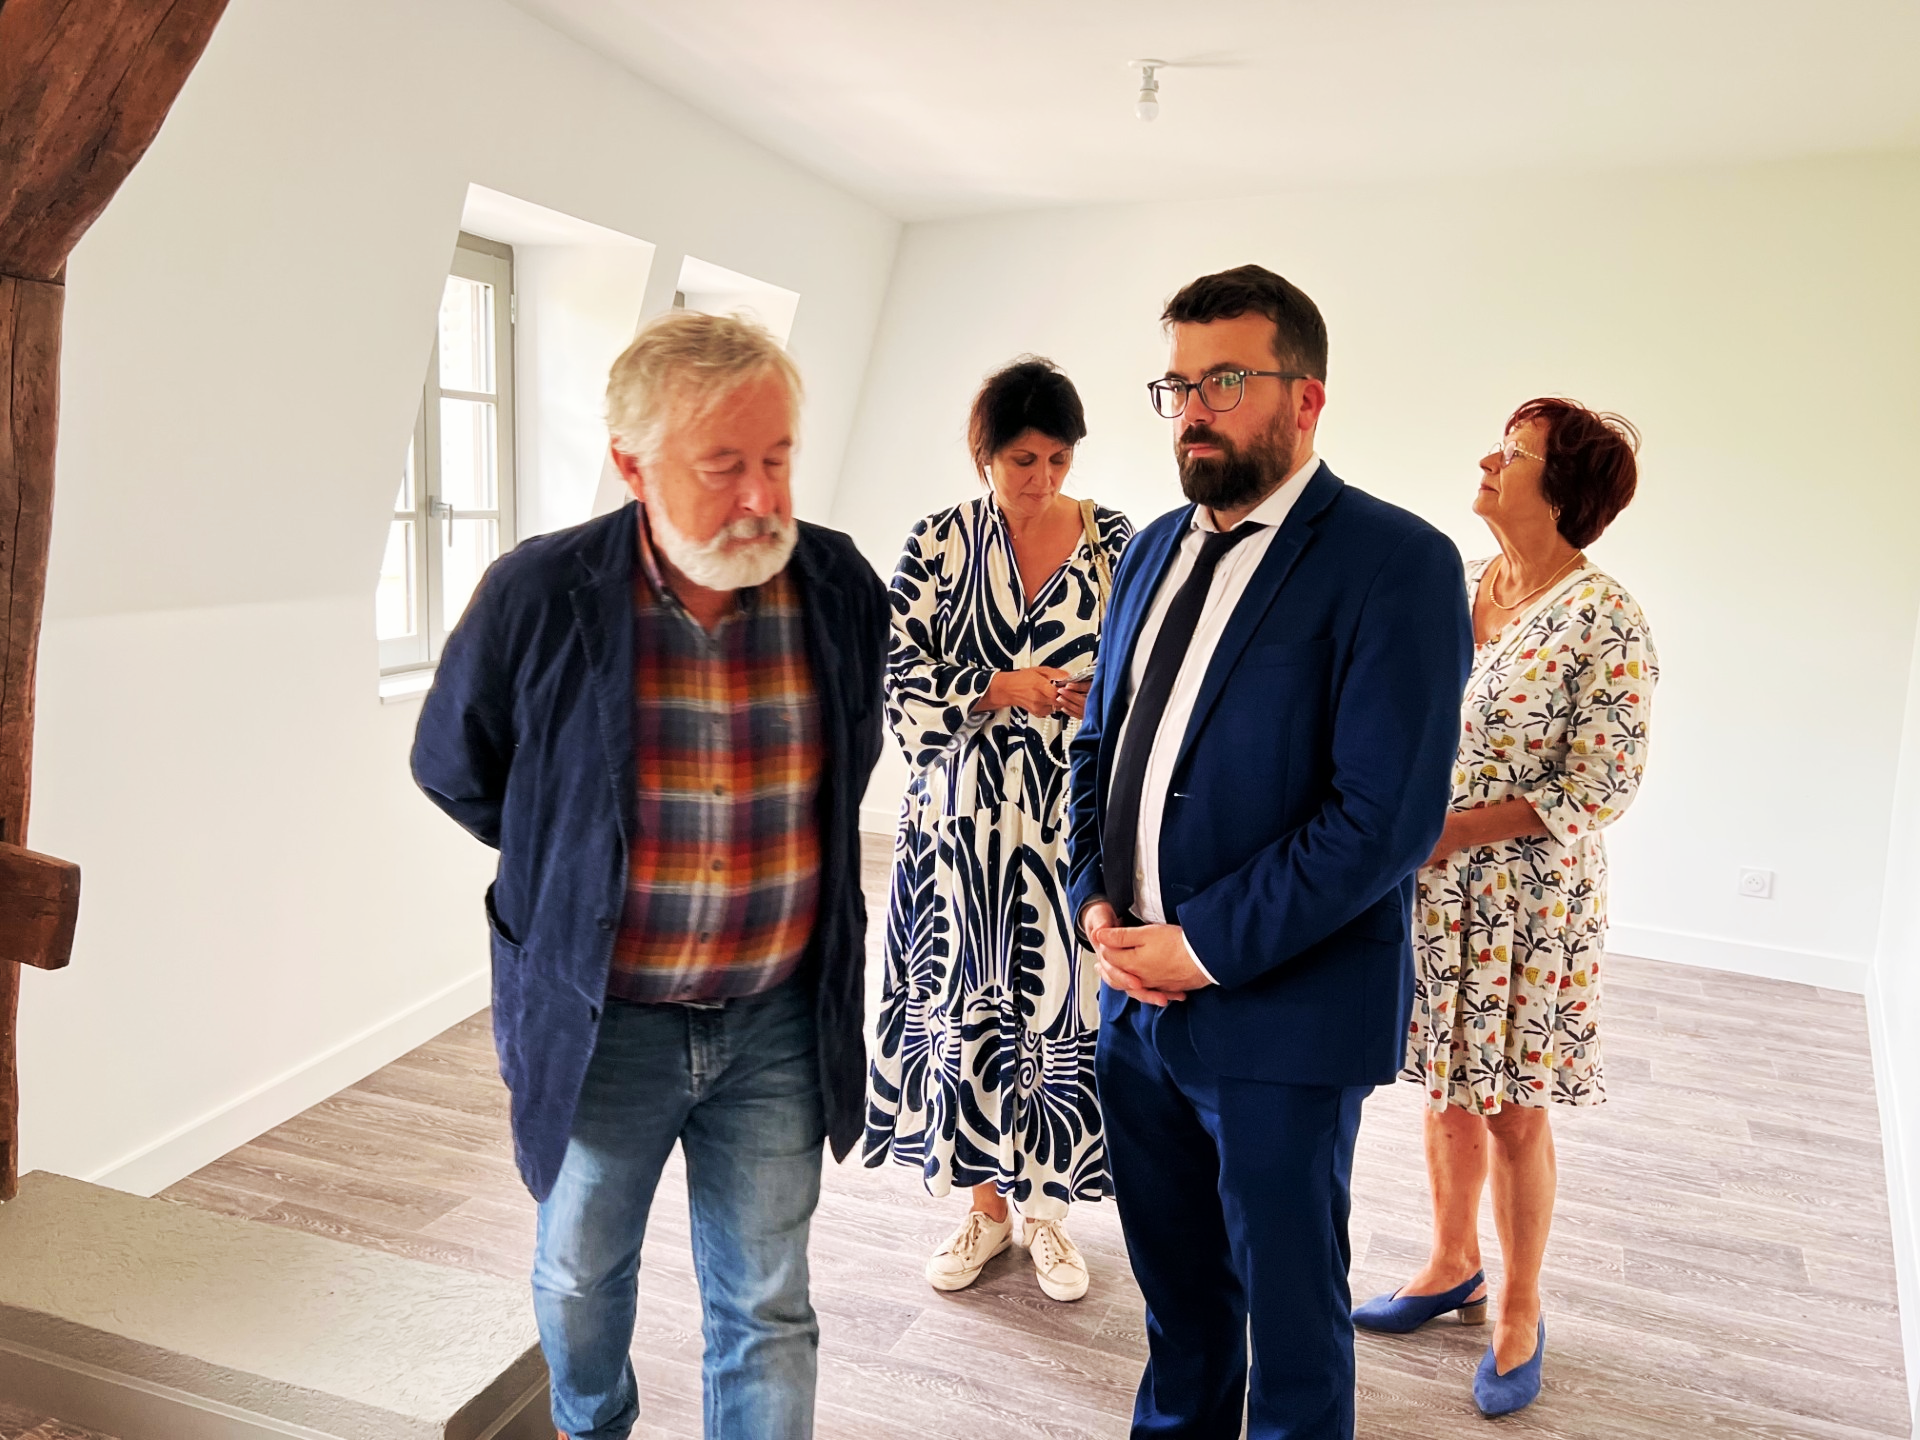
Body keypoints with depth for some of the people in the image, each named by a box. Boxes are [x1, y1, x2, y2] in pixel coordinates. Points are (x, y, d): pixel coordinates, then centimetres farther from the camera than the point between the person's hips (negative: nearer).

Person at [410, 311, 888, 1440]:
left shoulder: (843, 587, -10)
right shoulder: (539, 597, -18)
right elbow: (453, 768, 1)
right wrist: (571, 869, 5)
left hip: (779, 1020, 1)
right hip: (599, 1018, 0)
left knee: (768, 1309, 14)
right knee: (581, 1277, 25)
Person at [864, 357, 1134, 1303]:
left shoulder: (1113, 541, 2)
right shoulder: (940, 542, 1)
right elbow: (896, 672, -4)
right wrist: (1002, 689, -14)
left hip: (1071, 820, 0)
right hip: (966, 816, 0)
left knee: (1059, 1001, 4)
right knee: (969, 1004, 7)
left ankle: (1042, 1204, 26)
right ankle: (985, 1202, 28)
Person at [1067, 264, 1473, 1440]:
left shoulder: (1396, 562, -13)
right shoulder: (1160, 549, 10)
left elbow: (1388, 814, -19)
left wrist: (1206, 944, -17)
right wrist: (1097, 899, 0)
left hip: (1281, 1016, -6)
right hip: (1139, 992, 6)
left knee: (1289, 1305, 13)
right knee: (1175, 1282, 23)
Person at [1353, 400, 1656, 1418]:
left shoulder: (1604, 620, -15)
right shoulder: (1462, 587, 4)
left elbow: (1602, 785, -17)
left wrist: (1451, 830, -19)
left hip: (1531, 897, -5)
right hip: (1436, 886, 6)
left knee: (1513, 1108, 8)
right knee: (1448, 1089, 17)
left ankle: (1520, 1311, 29)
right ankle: (1452, 1267, 38)